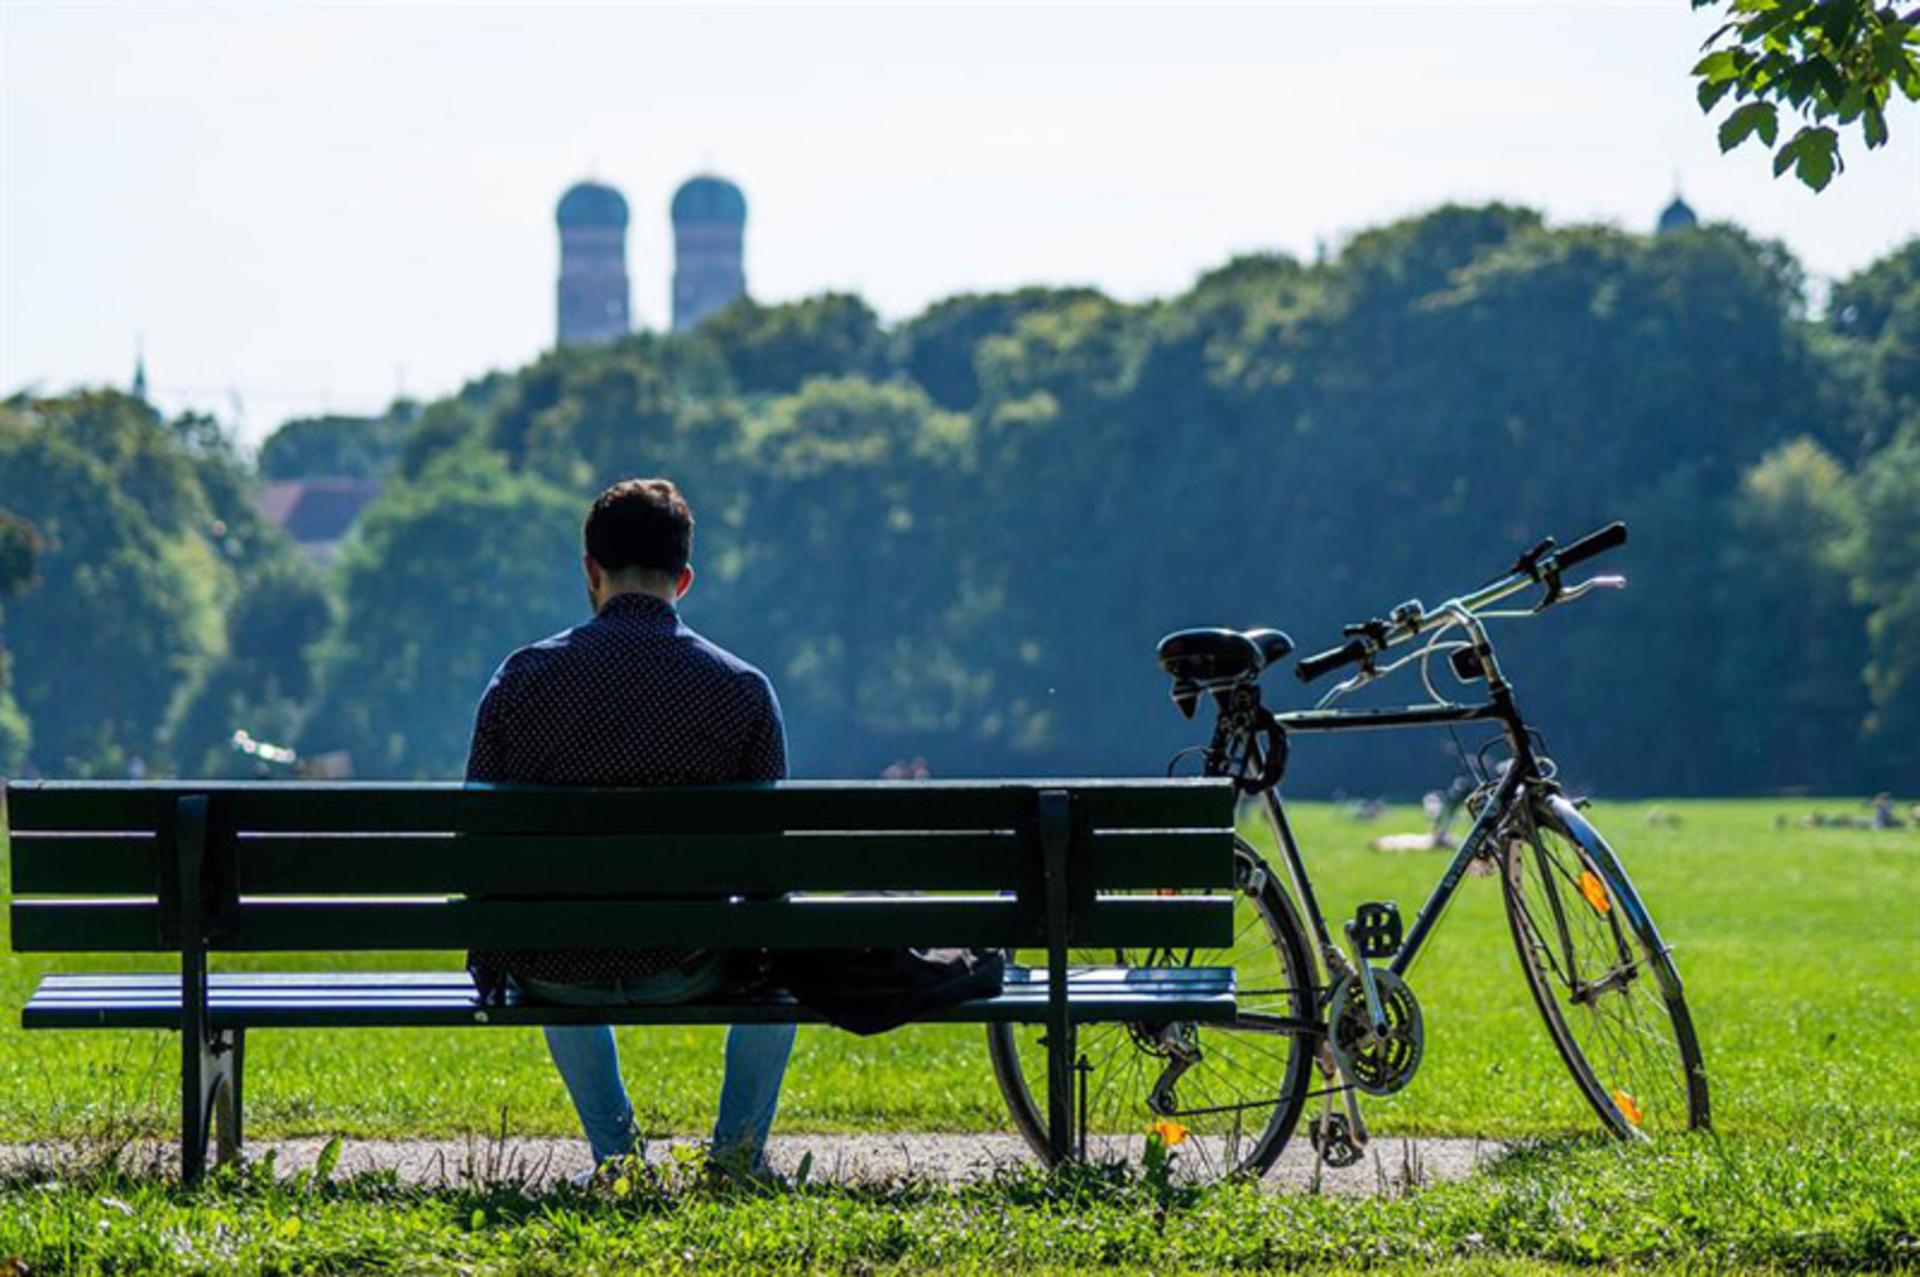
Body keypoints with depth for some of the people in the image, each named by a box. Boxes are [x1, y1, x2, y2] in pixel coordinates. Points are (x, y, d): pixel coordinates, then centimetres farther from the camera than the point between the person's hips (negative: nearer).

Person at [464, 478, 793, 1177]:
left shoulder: (522, 678, -5)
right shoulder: (744, 690, -8)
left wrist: (489, 959, 17)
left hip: (551, 976, 1)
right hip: (686, 972, -1)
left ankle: (613, 1152, 36)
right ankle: (738, 1150, 34)